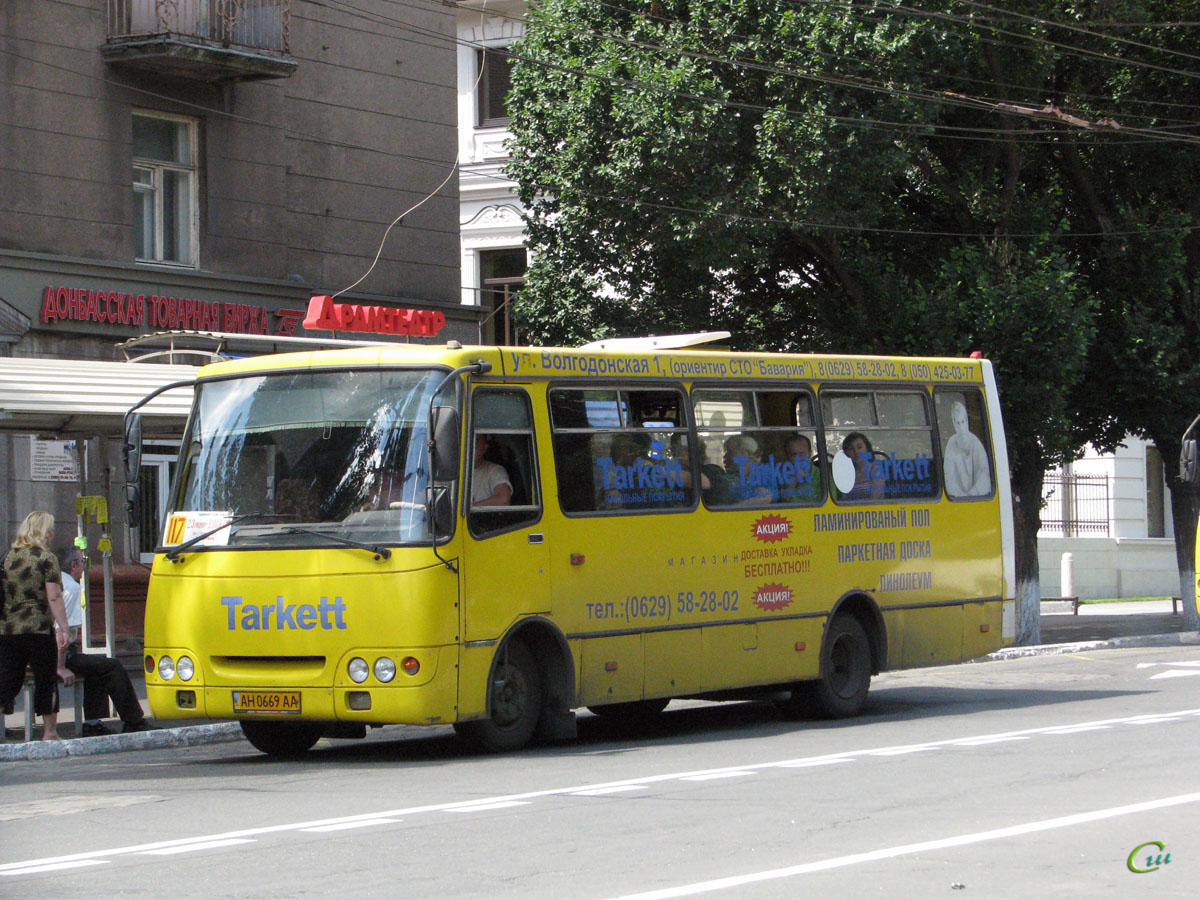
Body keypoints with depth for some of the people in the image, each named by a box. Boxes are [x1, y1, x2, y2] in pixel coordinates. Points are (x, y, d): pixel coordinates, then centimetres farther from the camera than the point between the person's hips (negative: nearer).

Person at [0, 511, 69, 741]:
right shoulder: (46, 558, -6)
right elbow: (54, 597, -12)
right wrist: (63, 628, -11)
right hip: (39, 628, -5)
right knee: (46, 681, 6)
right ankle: (49, 732, 9)